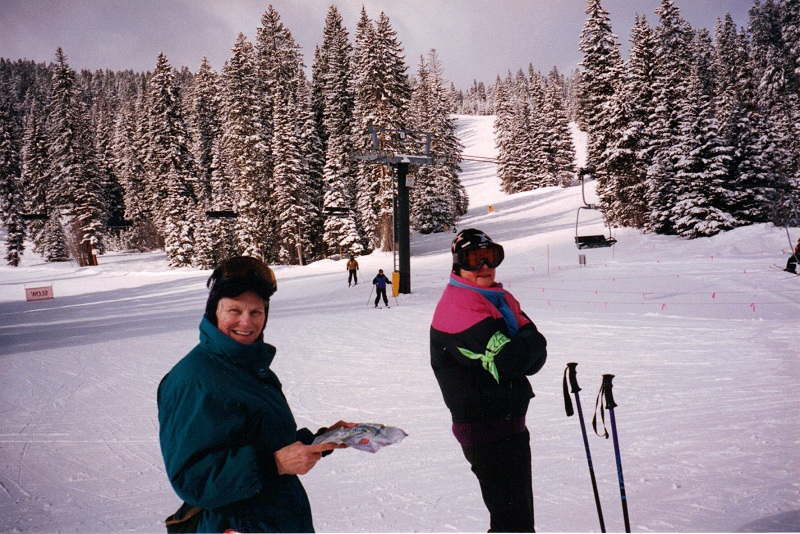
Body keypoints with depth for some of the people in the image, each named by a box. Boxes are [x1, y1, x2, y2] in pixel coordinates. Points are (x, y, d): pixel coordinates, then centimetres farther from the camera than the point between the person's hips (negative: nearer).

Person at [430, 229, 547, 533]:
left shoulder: (502, 299, 12)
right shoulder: (457, 305, -15)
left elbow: (536, 357, 4)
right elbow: (508, 359, -23)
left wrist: (519, 350, -15)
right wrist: (531, 343, -5)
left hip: (512, 419, 9)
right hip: (484, 426, -9)